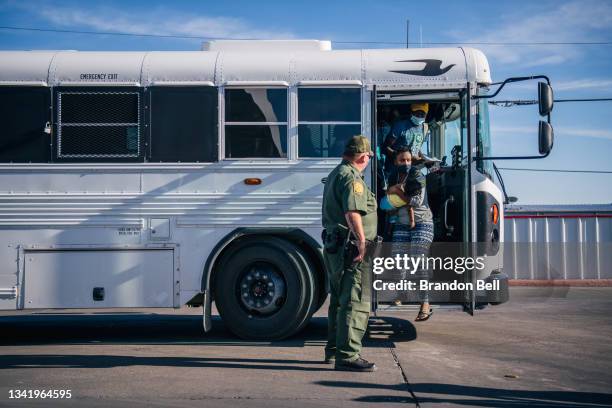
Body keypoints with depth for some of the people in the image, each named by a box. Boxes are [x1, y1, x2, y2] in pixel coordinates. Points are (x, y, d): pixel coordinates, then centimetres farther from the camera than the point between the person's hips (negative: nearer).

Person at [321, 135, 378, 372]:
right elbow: (352, 212, -27)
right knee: (356, 302, -8)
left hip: (333, 245, 11)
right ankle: (347, 356, -8)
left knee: (339, 300, 20)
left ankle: (334, 350, 29)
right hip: (350, 247, -11)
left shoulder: (334, 175, 19)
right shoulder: (351, 177, -14)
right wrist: (362, 241, -27)